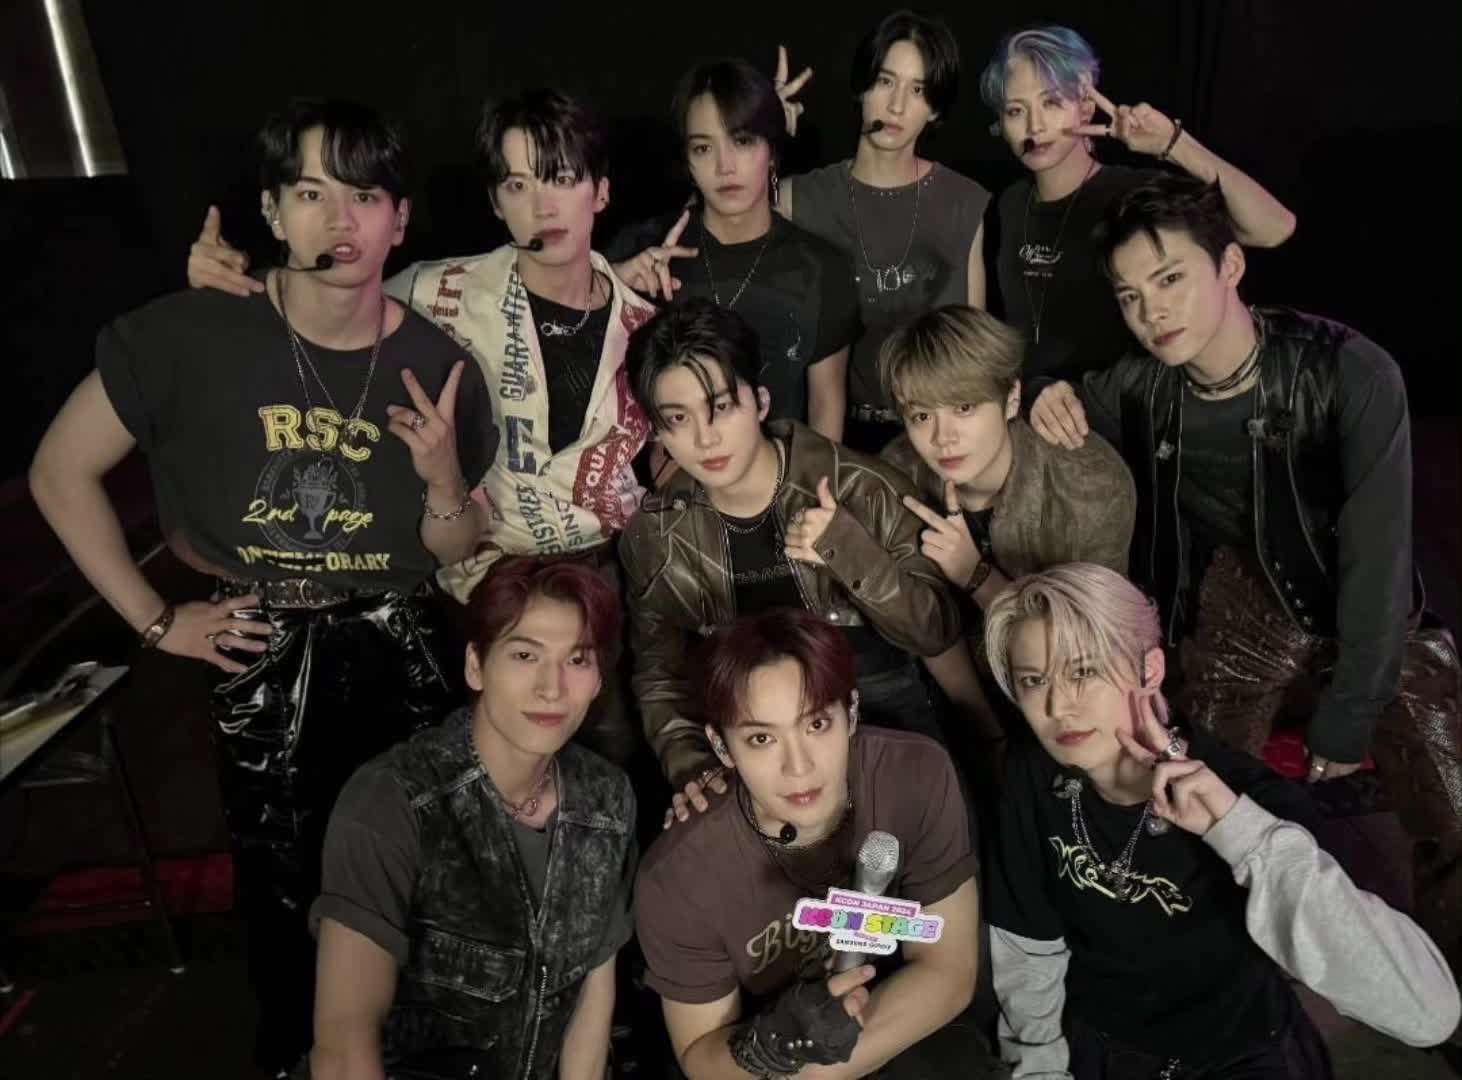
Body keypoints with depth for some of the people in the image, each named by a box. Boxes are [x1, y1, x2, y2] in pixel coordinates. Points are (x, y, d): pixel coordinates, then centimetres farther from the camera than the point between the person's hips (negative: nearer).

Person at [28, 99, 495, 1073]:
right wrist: (155, 622, -3)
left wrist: (445, 484, -19)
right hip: (263, 664, -1)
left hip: (403, 657, 1)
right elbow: (61, 472, -1)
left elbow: (457, 555, 3)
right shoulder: (189, 335, -13)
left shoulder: (438, 366, -7)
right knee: (286, 897, 16)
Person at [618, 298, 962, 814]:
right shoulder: (655, 535, -3)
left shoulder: (858, 488, -11)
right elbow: (659, 675, 5)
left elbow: (936, 632, -8)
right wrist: (692, 767, -14)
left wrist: (846, 548, -24)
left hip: (879, 709, -1)